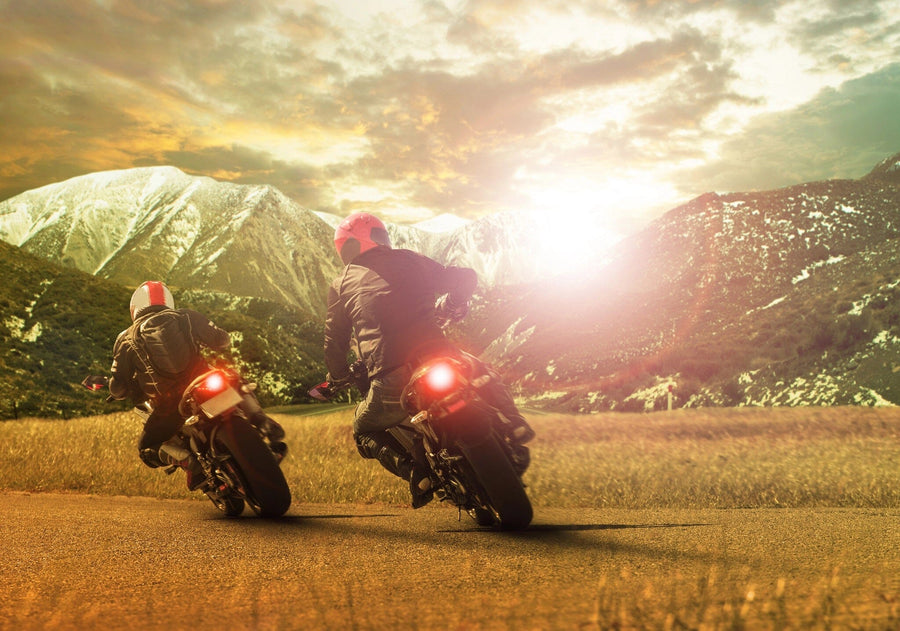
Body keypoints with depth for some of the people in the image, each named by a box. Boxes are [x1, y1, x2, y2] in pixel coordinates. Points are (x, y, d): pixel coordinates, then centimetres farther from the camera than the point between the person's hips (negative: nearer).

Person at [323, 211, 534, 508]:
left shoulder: (341, 286, 16)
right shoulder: (409, 261, 17)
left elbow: (334, 342, 18)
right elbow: (465, 278, 21)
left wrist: (338, 376, 36)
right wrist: (454, 303, 41)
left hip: (391, 382, -2)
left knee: (364, 432, 25)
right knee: (484, 372, 33)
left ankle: (414, 471, 1)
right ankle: (513, 424, 11)